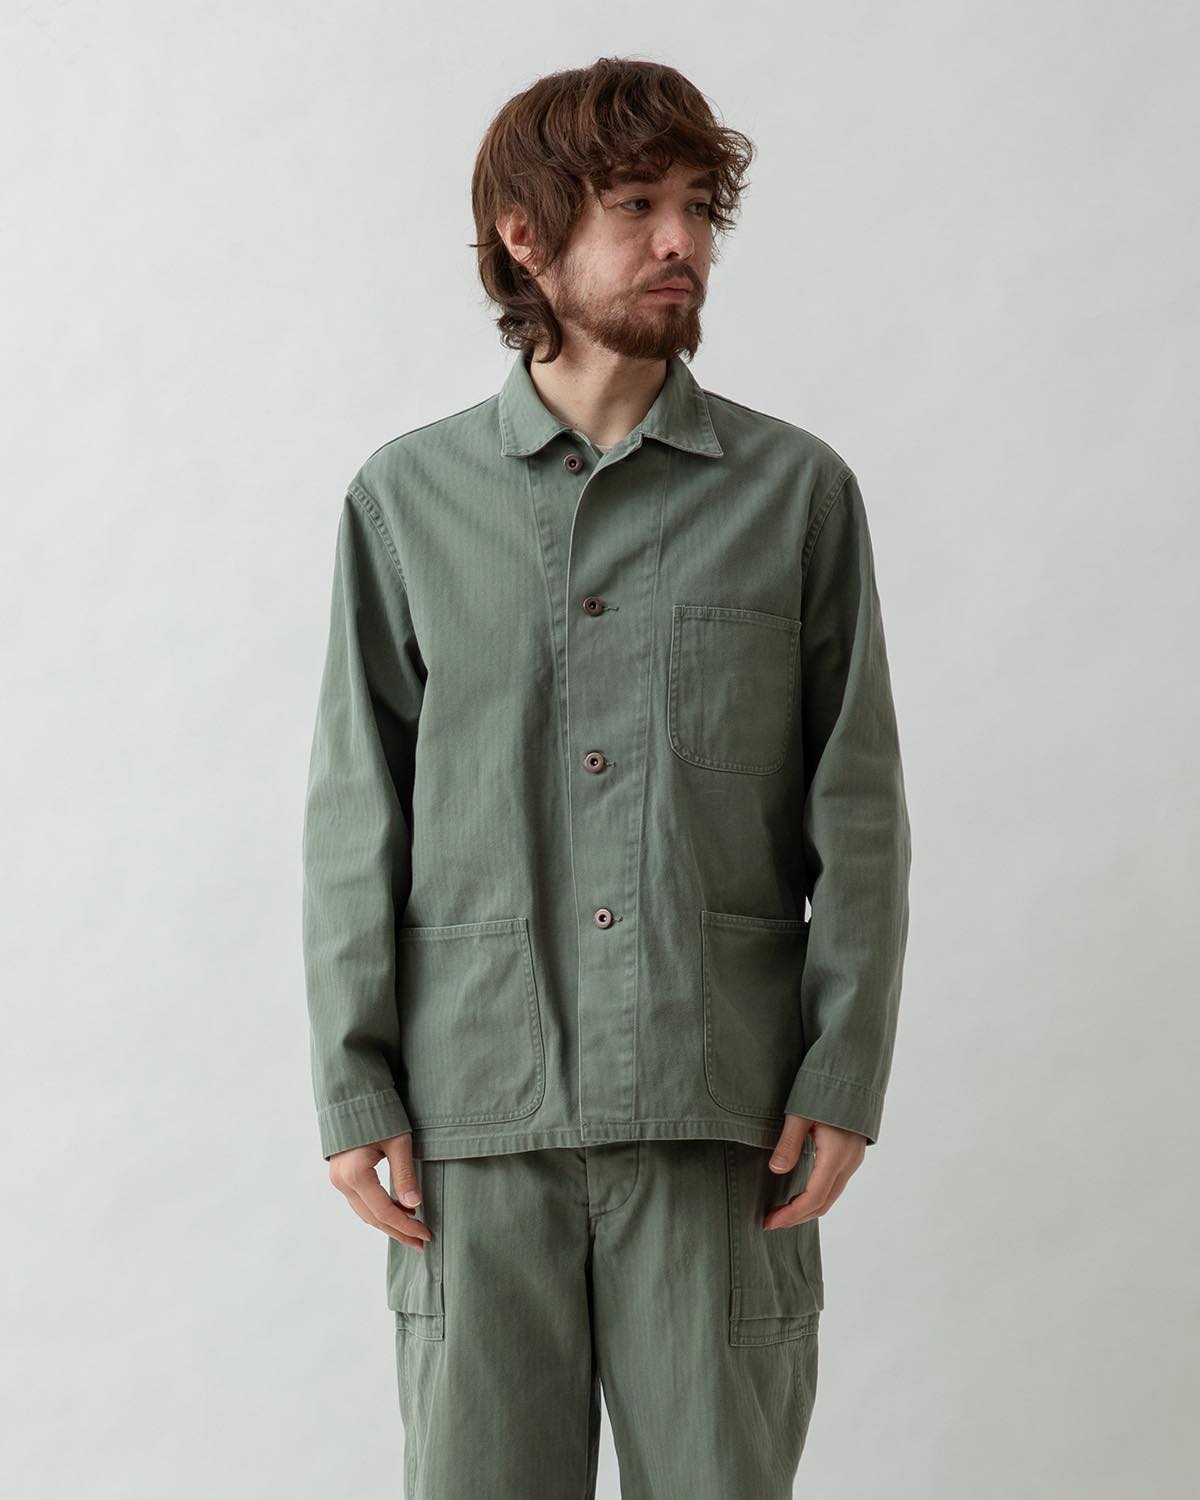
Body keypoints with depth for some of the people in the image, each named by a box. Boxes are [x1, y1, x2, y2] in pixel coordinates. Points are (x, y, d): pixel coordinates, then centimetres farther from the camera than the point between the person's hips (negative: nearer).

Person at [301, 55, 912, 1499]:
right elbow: (355, 815, 6)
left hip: (721, 1112, 0)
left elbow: (856, 809, 4)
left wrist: (845, 1077, -2)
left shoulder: (798, 490, 5)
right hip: (477, 1109, 1)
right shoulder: (408, 497, 7)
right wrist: (352, 1086, 0)